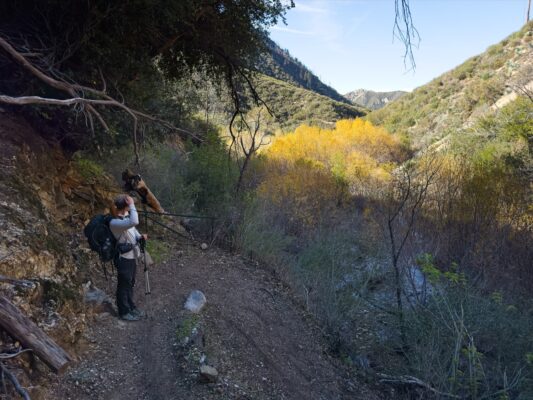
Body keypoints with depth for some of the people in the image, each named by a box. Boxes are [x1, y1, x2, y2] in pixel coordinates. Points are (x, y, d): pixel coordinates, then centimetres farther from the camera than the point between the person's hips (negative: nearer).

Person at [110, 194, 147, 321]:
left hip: (132, 256, 8)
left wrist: (140, 237, -6)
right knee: (124, 285, 9)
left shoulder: (126, 216, 2)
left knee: (130, 284, 22)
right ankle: (124, 312, 26)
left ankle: (131, 307, 39)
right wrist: (132, 205, -34)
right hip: (124, 259, -8)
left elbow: (133, 229, 15)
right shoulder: (114, 223, -27)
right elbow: (134, 222, -43)